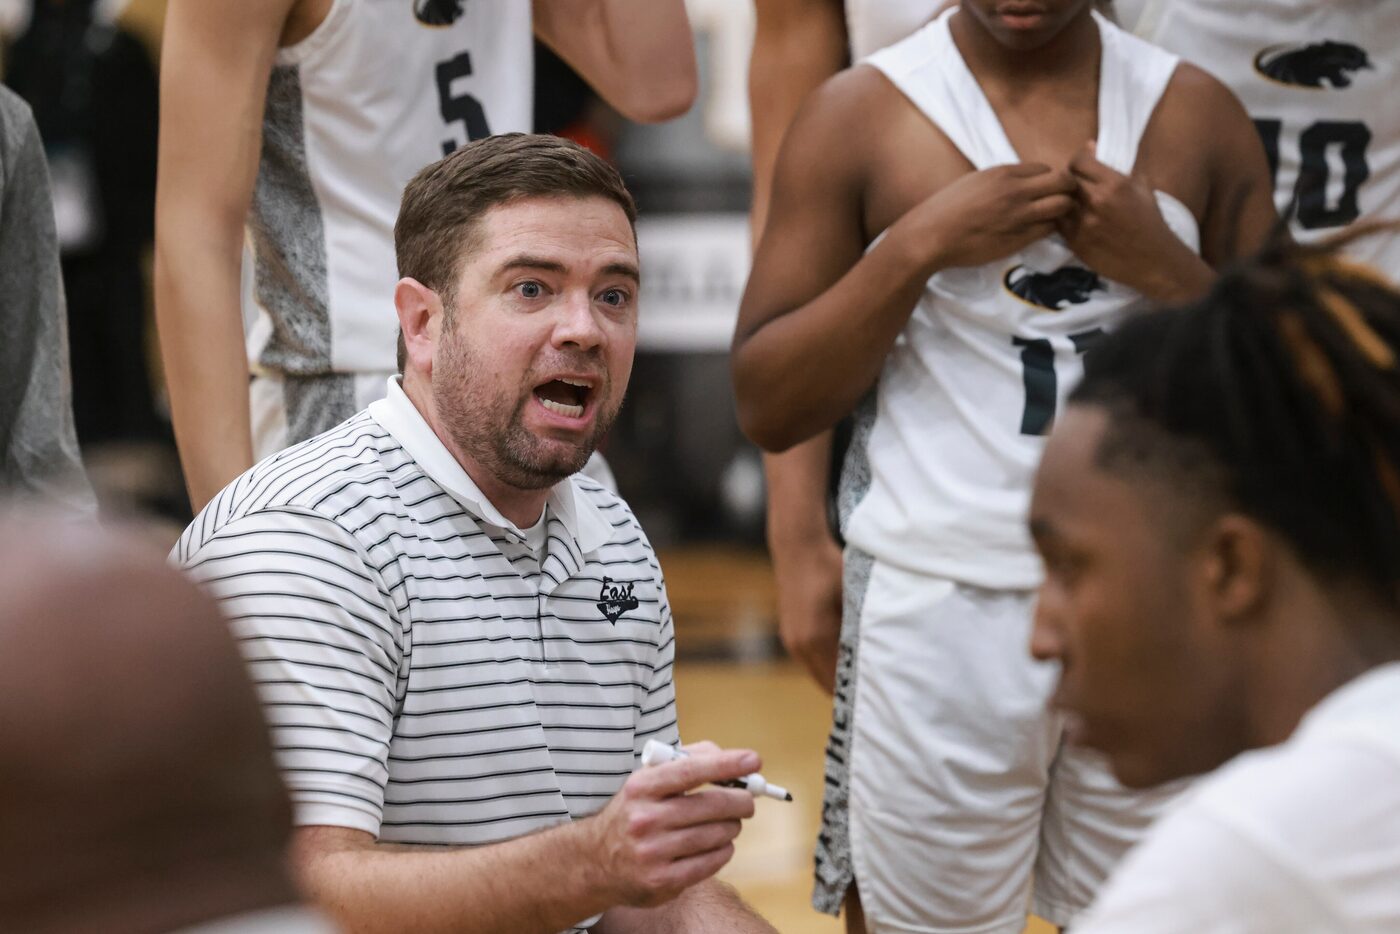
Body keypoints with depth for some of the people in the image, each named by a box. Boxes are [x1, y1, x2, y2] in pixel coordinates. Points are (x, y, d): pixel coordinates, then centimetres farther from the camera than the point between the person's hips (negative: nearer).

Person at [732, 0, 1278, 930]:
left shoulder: (1198, 113, 5)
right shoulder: (861, 113, -1)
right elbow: (767, 408, -4)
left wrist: (1165, 268, -10)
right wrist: (917, 246, -15)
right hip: (941, 603, -2)